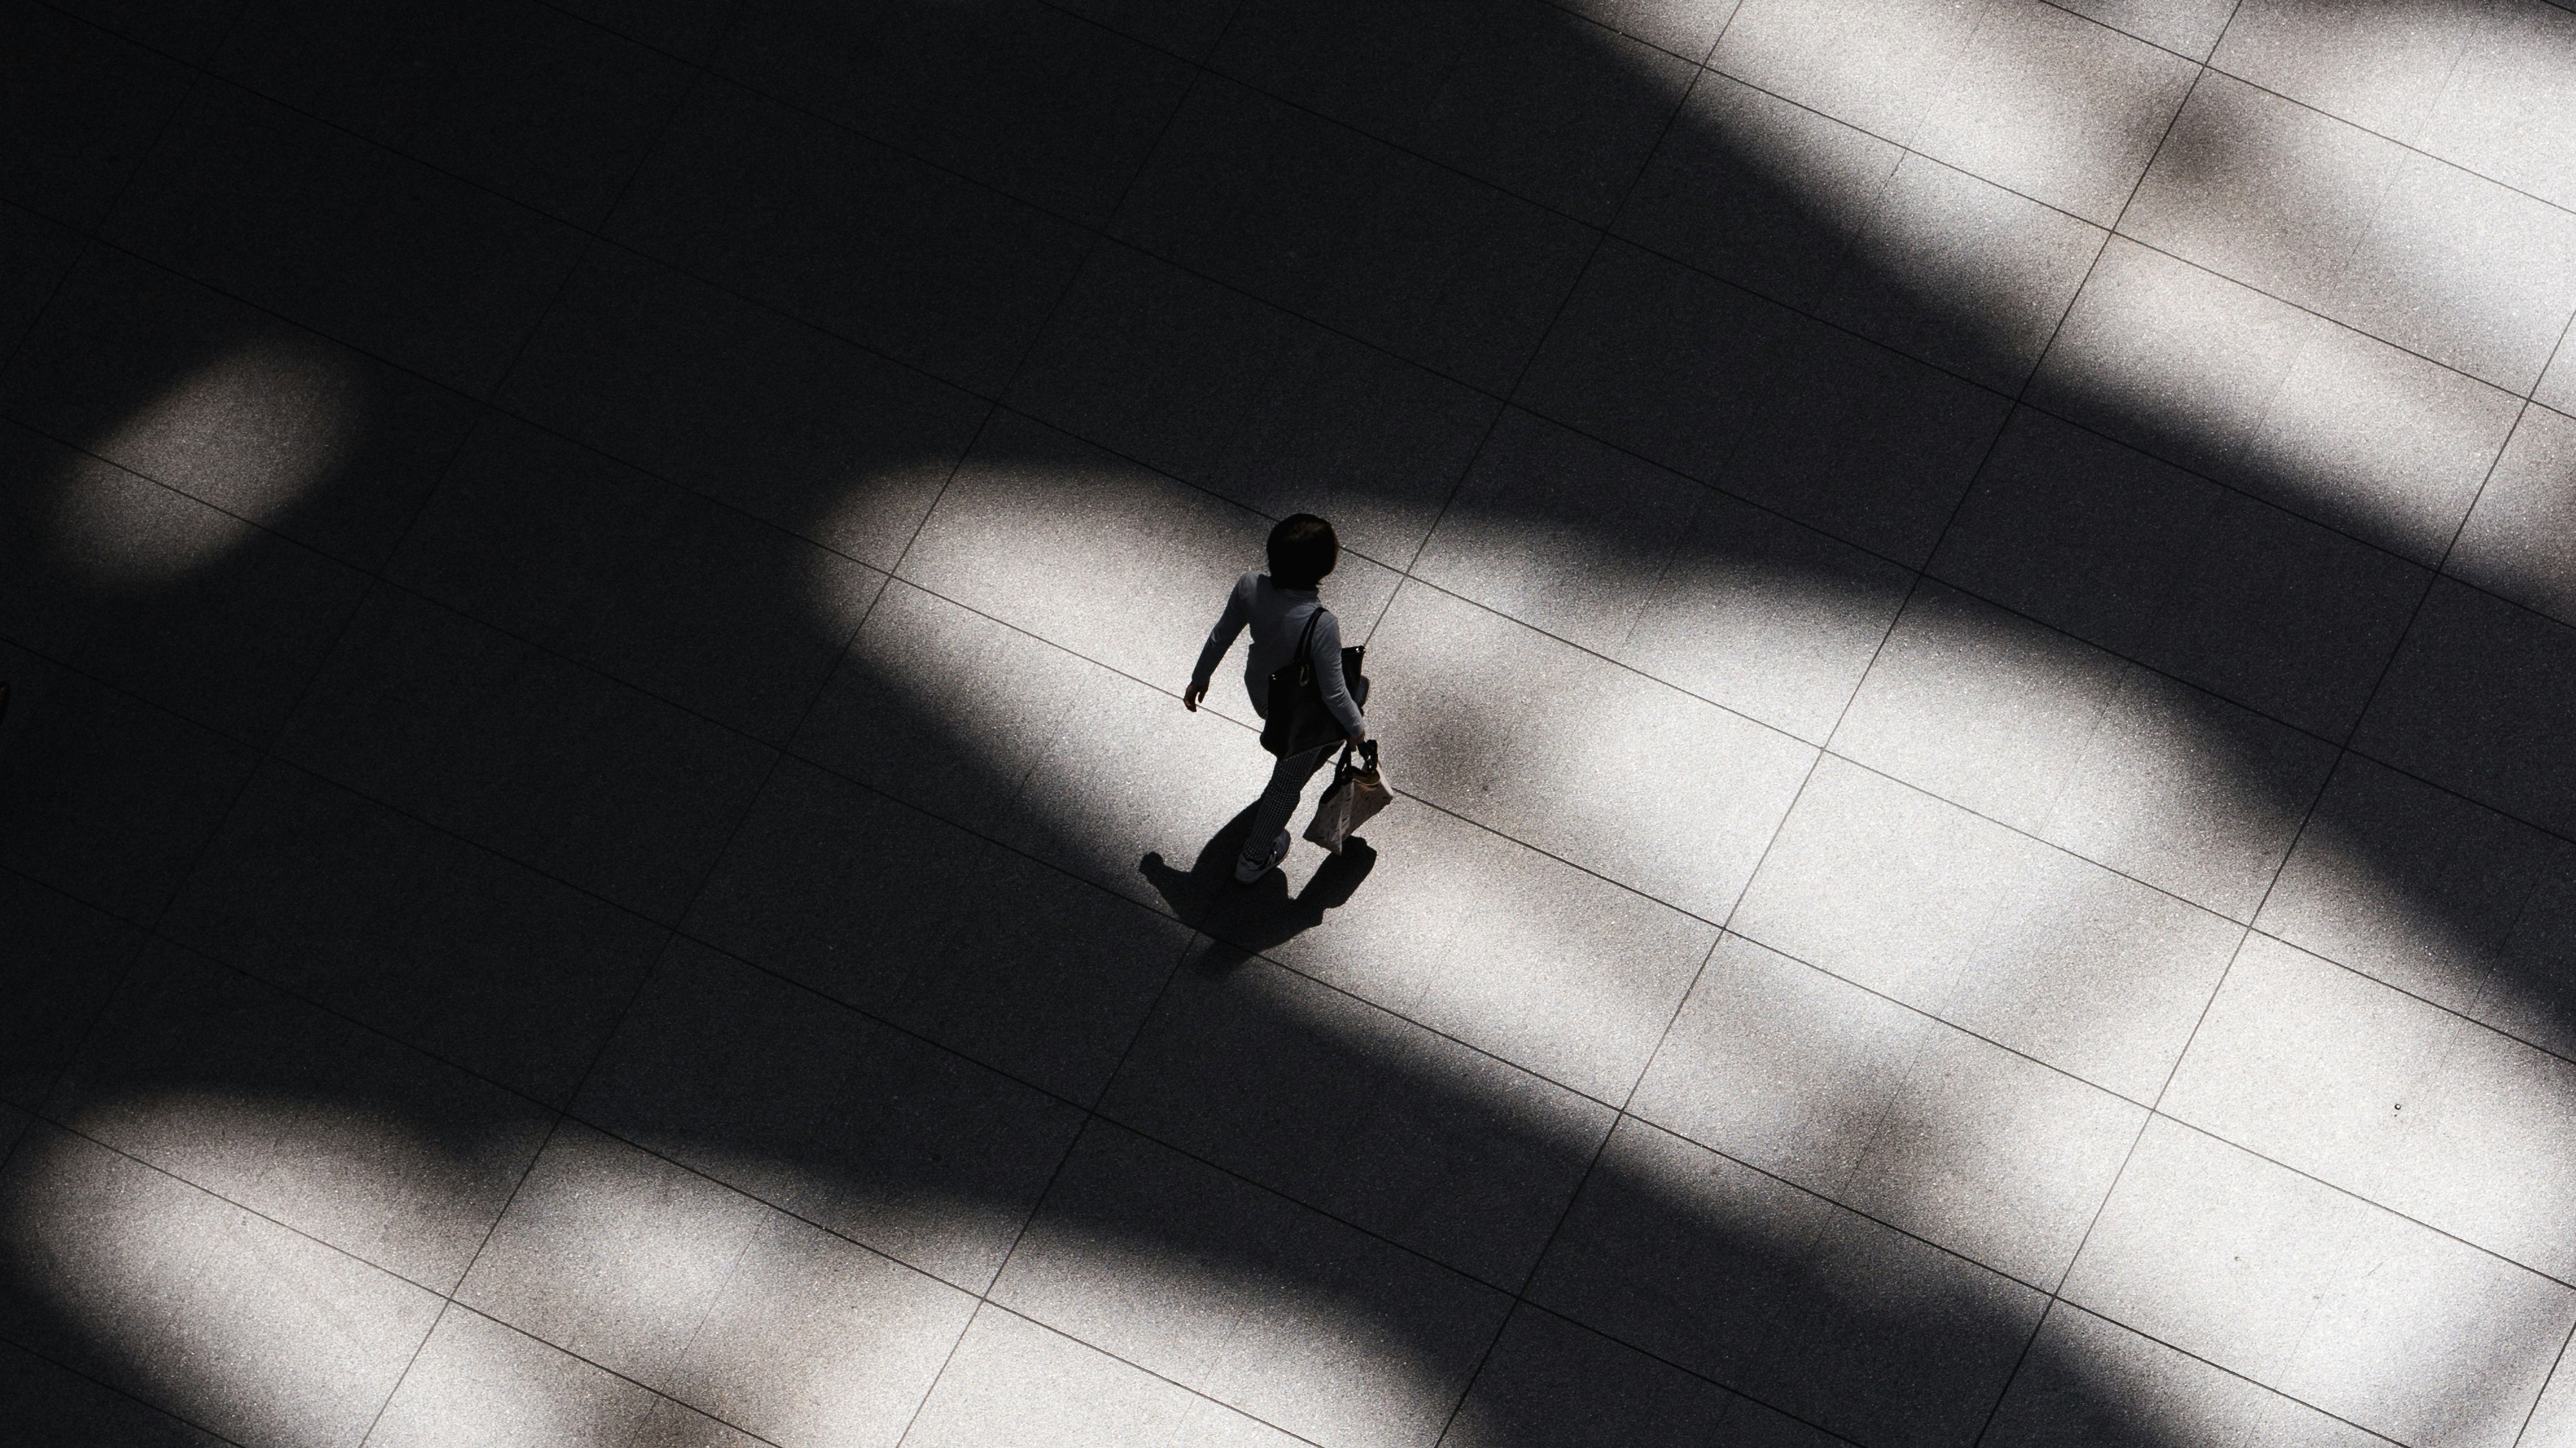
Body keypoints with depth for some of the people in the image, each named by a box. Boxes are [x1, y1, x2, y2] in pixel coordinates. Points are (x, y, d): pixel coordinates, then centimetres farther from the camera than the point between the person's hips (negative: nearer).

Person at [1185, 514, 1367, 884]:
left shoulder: (1249, 587, -28)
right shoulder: (1321, 624, -42)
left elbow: (1220, 637, -10)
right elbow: (1333, 693, -29)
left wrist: (1199, 678, 9)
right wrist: (1357, 727, -9)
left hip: (1259, 689, 6)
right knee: (1288, 783, 23)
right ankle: (1254, 859, 45)